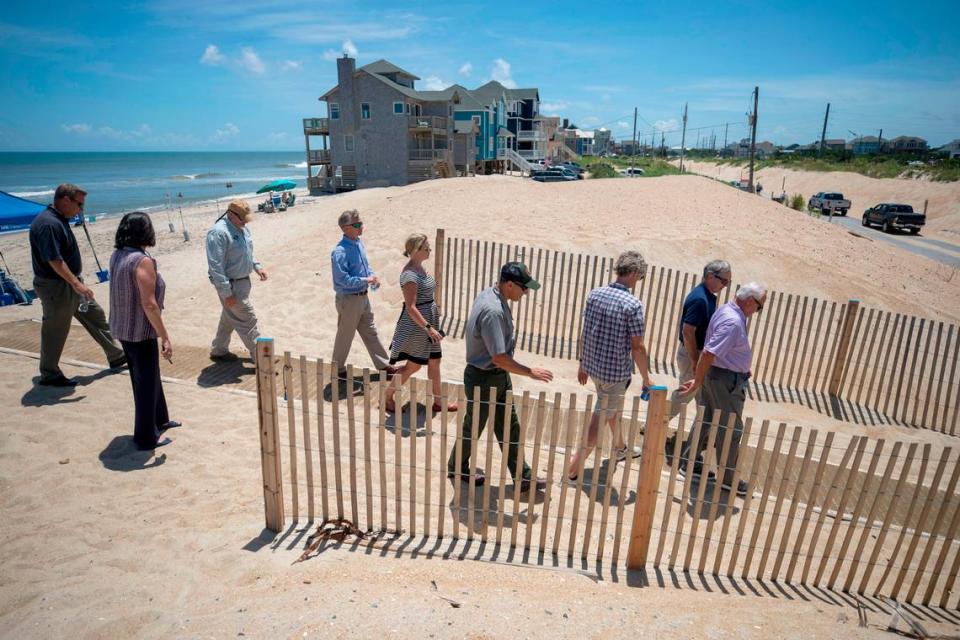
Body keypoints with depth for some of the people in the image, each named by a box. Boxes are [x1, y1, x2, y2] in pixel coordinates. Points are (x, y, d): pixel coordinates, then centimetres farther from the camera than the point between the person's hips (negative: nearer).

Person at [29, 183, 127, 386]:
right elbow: (54, 260, -28)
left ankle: (116, 356, 27)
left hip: (70, 284, 10)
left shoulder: (60, 220, 8)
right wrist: (77, 284, -29)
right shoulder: (48, 224, -23)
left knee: (95, 316, 16)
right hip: (56, 287, -10)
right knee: (55, 332, 2)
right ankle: (49, 375, 16)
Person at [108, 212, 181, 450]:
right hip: (139, 332, -8)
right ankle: (146, 438, 18)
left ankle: (159, 420, 41)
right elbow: (149, 304, -23)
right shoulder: (143, 260, -21)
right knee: (146, 383, 6)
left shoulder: (117, 256, 4)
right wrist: (165, 337, -20)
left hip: (122, 328, 8)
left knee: (148, 377, 23)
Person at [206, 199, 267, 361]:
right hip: (231, 285, -9)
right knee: (247, 320, -4)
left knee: (229, 318, 21)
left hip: (242, 281, 9)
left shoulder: (242, 228, 6)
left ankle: (219, 351, 37)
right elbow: (216, 266, -25)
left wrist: (257, 266, 6)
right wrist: (226, 293, -25)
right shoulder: (218, 232, -23)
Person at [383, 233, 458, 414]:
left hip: (428, 320, 9)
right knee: (413, 365, 4)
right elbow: (410, 307, -26)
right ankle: (387, 397, 22)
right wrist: (428, 328, -28)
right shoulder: (410, 274, -23)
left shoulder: (419, 267, 7)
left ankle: (438, 401, 26)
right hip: (416, 325, -9)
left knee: (434, 361, 14)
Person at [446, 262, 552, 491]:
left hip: (499, 377, 9)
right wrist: (530, 372, -21)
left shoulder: (489, 294, 0)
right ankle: (457, 468, 37)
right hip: (483, 379, -9)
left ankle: (522, 476, 26)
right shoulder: (493, 311, -31)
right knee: (473, 428, 13)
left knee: (509, 427, 15)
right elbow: (499, 358, -31)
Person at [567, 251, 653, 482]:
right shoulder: (633, 305, -19)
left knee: (613, 407, 29)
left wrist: (583, 363, 16)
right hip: (616, 370, -7)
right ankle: (574, 469, 7)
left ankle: (620, 448, 51)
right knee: (600, 419, 4)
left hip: (592, 365, 7)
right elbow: (637, 347, -15)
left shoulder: (595, 294, -1)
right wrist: (646, 379, -3)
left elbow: (585, 333, 6)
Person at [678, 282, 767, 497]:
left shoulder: (726, 310, 7)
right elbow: (708, 354, -31)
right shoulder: (733, 322, -26)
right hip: (726, 380, -10)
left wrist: (742, 367, 23)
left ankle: (689, 462, 30)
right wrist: (697, 382, -24)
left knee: (707, 421, 19)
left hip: (716, 375, 10)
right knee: (731, 429, 3)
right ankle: (727, 478, 17)